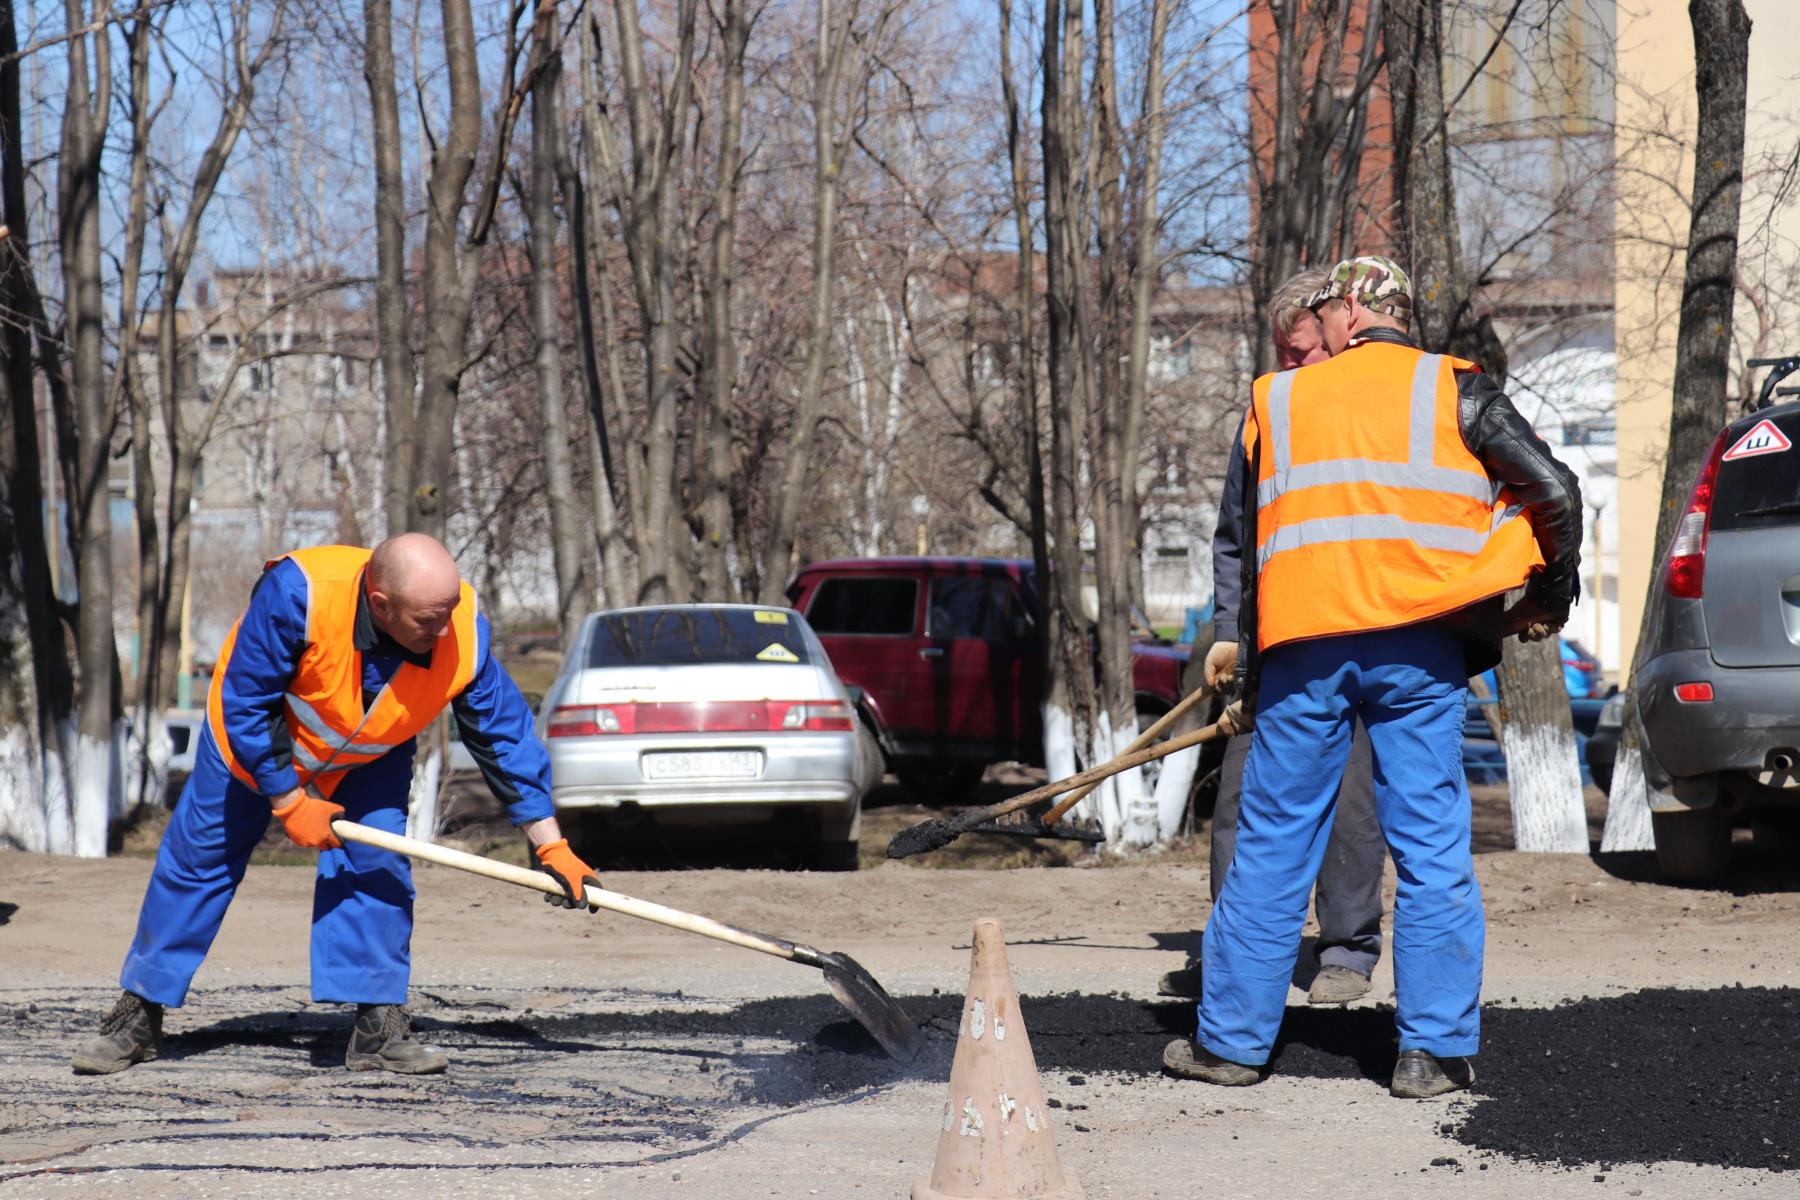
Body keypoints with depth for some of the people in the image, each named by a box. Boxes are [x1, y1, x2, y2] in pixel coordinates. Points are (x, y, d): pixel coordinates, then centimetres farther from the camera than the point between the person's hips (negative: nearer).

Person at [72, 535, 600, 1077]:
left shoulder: (464, 637, -32)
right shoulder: (295, 596, -42)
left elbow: (506, 734, -19)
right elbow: (244, 706, -29)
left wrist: (551, 847, -19)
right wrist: (288, 802, -25)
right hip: (253, 744, -2)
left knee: (377, 864, -15)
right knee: (198, 857, 4)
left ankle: (379, 1030, -7)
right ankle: (137, 1019, 15)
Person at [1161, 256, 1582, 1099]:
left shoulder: (1277, 400, 13)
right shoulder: (1452, 390, 5)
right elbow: (1554, 491, -3)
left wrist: (1252, 673, 25)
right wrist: (1549, 600, 10)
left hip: (1303, 642, 2)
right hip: (1417, 647, -1)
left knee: (1272, 845, 8)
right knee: (1432, 847, 4)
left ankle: (1231, 1038, 13)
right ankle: (1435, 1049, 3)